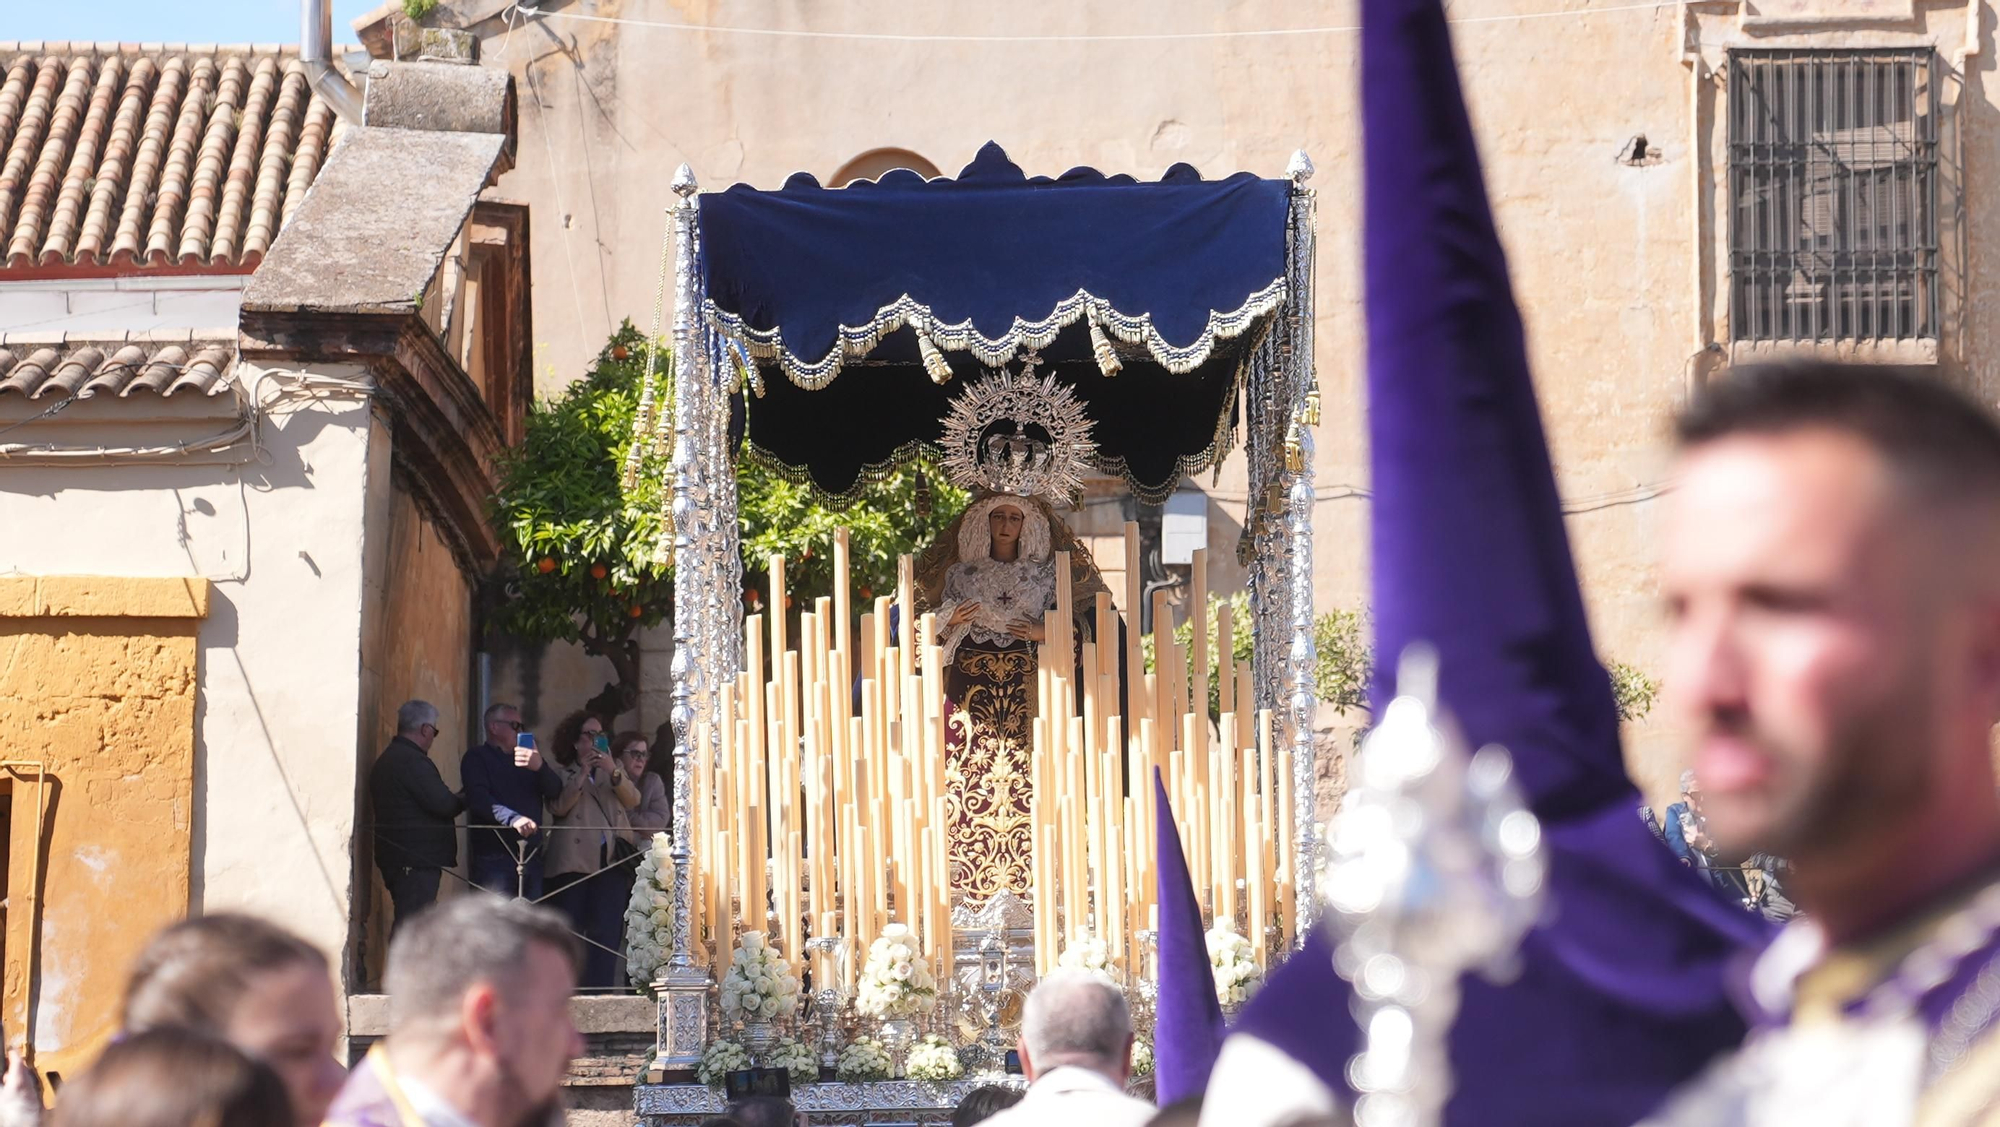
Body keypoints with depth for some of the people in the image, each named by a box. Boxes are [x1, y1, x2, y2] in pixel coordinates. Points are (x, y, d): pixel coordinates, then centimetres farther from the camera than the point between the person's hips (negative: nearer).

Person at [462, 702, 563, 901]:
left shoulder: (527, 760, 23)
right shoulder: (476, 758, 4)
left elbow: (555, 790, 8)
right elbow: (478, 798, -14)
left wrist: (540, 767, -14)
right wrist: (513, 818, -29)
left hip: (531, 857, 6)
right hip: (494, 856, -6)